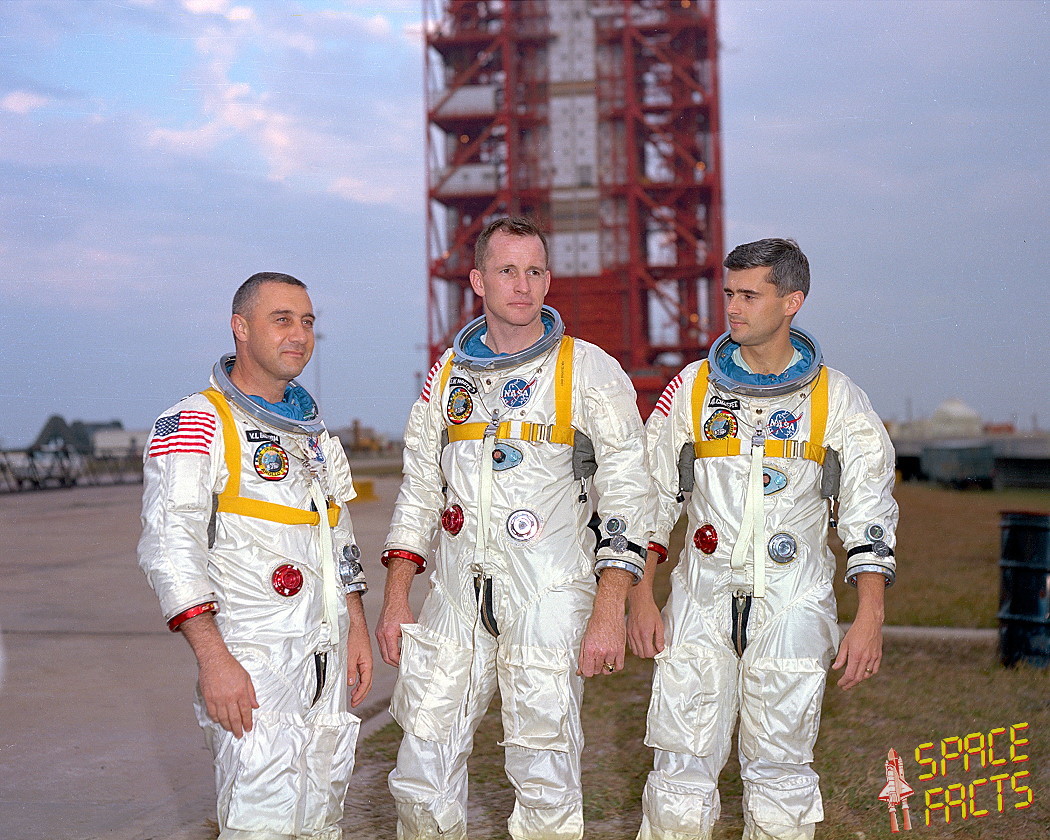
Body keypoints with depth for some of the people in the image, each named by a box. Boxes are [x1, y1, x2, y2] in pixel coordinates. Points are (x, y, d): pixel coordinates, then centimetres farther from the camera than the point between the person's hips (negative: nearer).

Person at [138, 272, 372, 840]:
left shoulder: (312, 432, 17)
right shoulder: (195, 425, -7)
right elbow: (170, 548, -16)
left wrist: (357, 628, 16)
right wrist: (214, 660, -23)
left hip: (326, 662, 8)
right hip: (252, 664, -7)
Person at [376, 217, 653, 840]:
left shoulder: (589, 371, -2)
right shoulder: (450, 373, 11)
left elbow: (626, 498, -6)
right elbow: (420, 491, 16)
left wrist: (609, 614, -13)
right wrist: (396, 600, 9)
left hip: (548, 602, -4)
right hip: (455, 602, 4)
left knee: (546, 782, -1)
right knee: (423, 778, 5)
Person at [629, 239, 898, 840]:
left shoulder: (837, 400, 2)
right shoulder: (692, 388, 6)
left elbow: (870, 517, 2)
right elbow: (652, 496, 10)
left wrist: (870, 619, -7)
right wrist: (641, 598, 4)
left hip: (792, 608, -1)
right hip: (702, 602, 1)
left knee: (780, 768, 3)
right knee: (682, 764, -1)